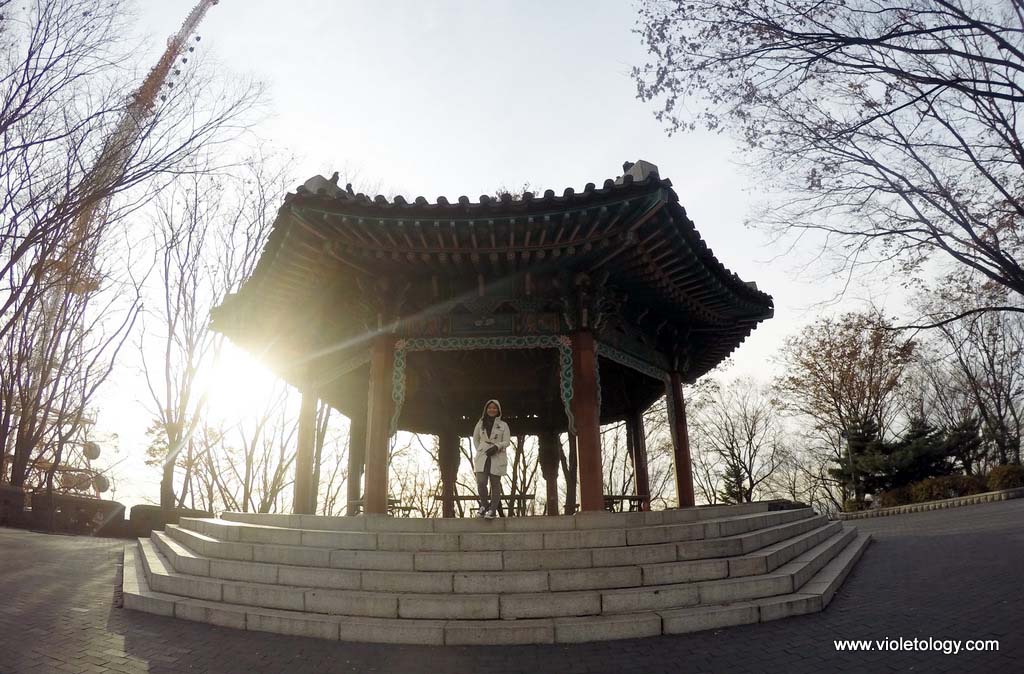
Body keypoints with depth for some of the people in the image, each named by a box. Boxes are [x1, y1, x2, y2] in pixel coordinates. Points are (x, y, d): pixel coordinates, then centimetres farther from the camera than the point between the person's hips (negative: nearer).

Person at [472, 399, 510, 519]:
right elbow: (475, 439, 19)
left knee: (495, 483, 1)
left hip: (497, 457, -1)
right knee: (481, 482, -11)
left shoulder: (503, 425, 4)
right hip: (482, 457, 1)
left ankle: (493, 509, 10)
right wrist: (480, 450, 6)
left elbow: (507, 441, 1)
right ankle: (484, 505, 11)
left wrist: (496, 447, -15)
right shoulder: (480, 424, 10)